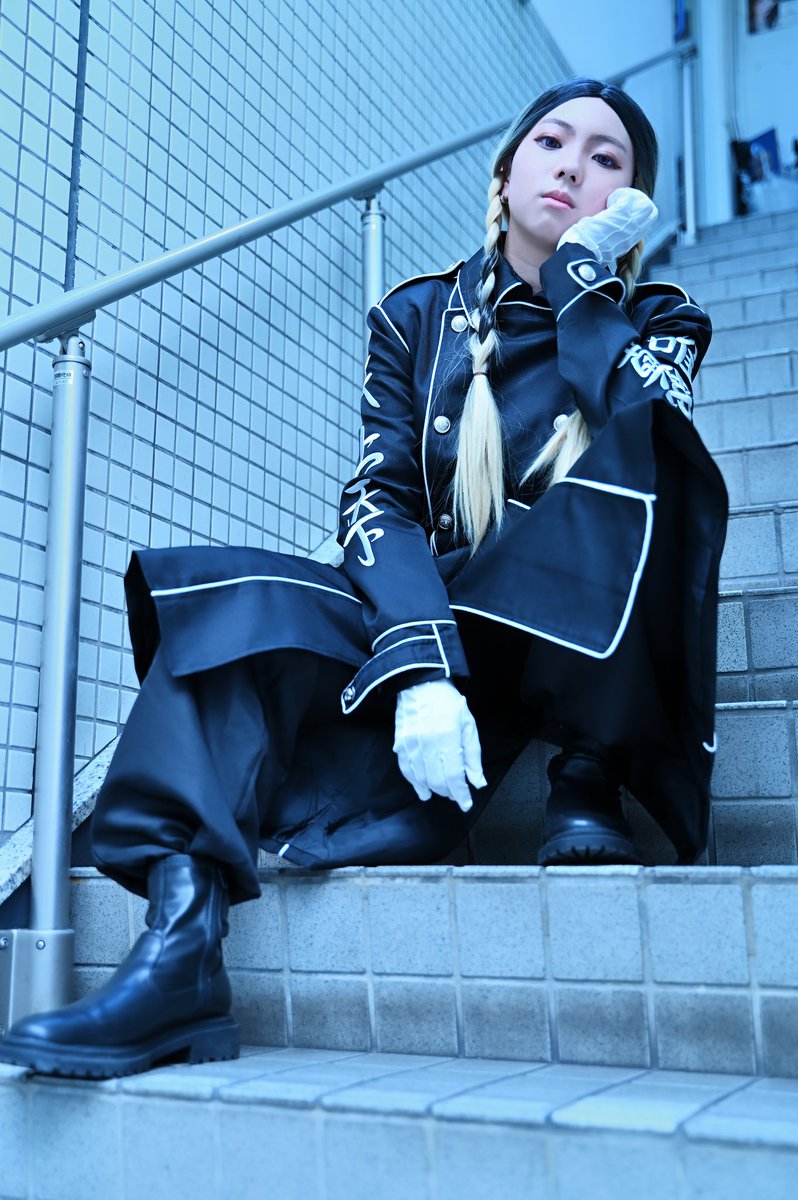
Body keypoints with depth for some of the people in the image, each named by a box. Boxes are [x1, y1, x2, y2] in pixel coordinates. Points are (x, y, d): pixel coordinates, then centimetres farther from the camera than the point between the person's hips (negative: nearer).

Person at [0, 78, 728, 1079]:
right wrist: (420, 669, -25)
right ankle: (180, 950, -35)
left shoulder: (657, 323, 6)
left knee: (632, 439, -26)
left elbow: (639, 426, -19)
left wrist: (587, 267, -9)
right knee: (237, 601, -24)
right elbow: (379, 499, -9)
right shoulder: (418, 317, 7)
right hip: (434, 630, 2)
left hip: (587, 649, -1)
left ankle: (586, 779, -18)